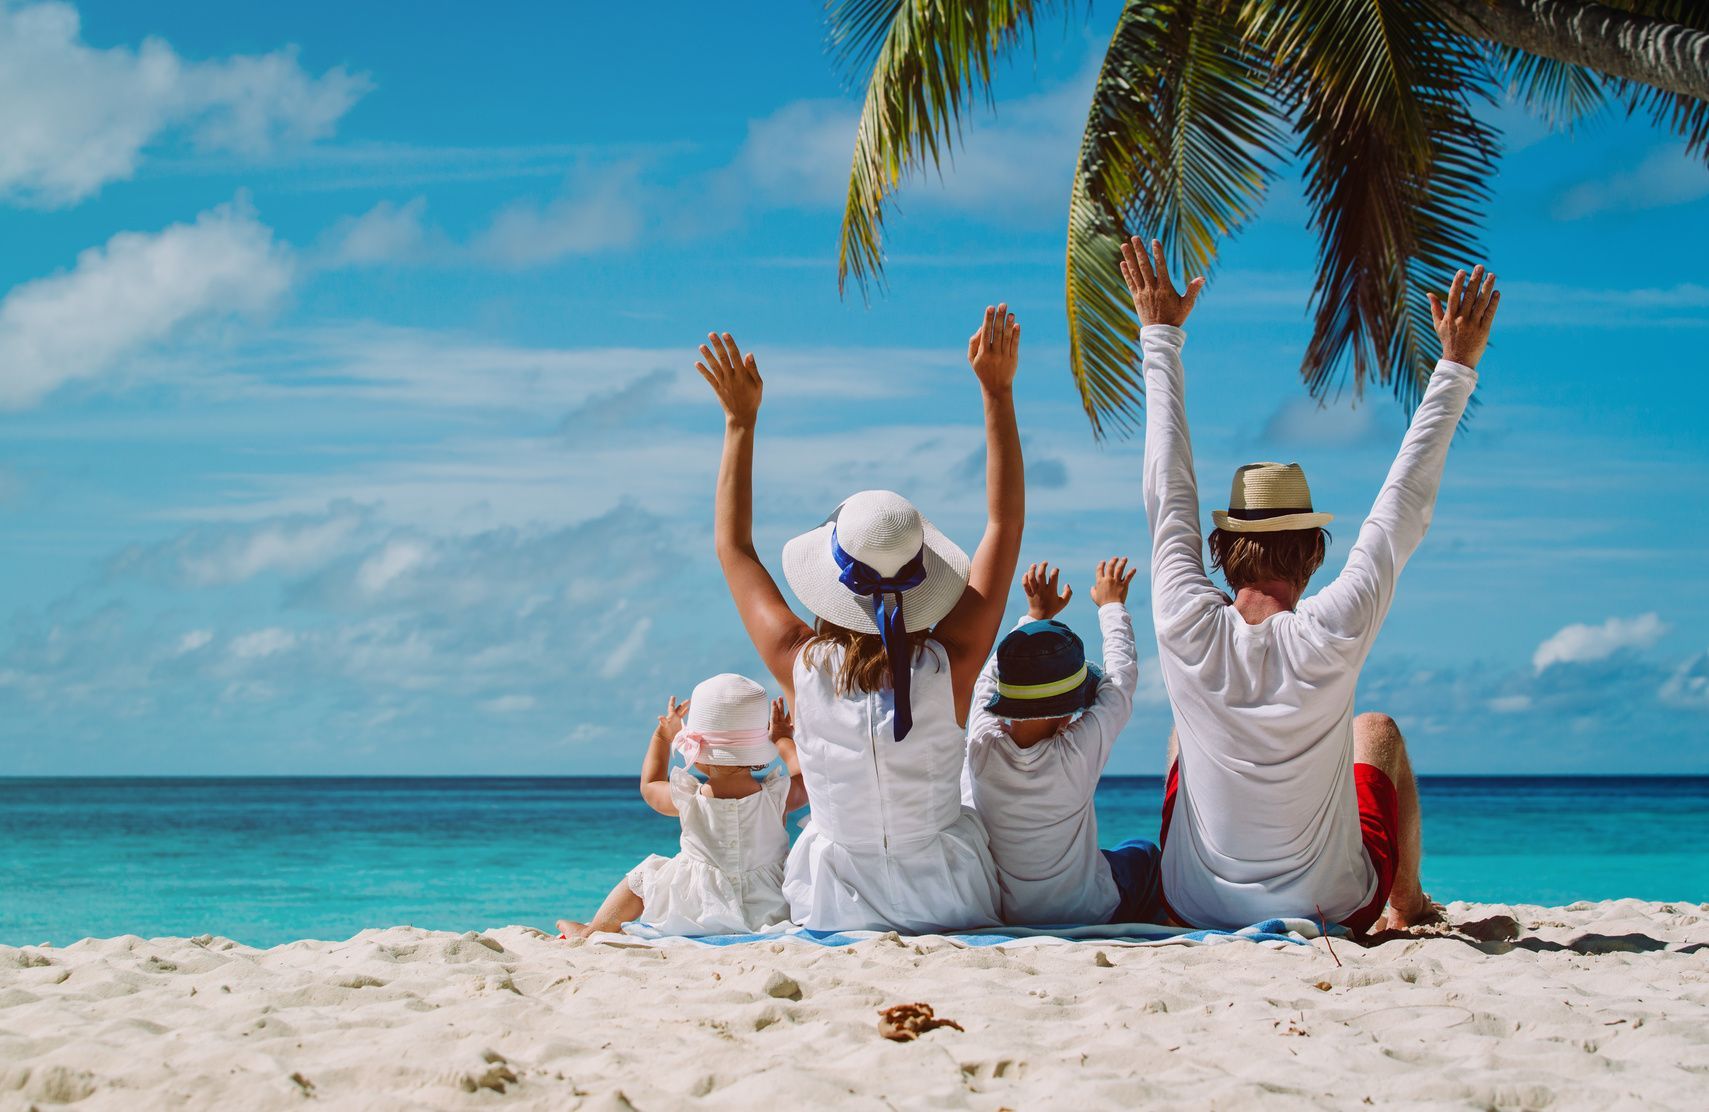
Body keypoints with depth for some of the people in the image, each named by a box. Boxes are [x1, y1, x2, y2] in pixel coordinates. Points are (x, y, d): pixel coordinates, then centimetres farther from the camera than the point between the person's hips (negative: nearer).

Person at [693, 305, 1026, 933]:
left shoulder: (801, 667, -20)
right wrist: (998, 392, -9)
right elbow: (1005, 522, -10)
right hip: (949, 902, 0)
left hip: (836, 909, 0)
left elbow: (733, 547, -3)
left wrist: (741, 421, 1)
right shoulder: (950, 665, -22)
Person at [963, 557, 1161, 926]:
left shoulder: (982, 747, -21)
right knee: (1142, 851, 28)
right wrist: (1112, 605, 9)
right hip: (1089, 918, -3)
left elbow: (992, 674, 2)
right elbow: (1122, 677, -8)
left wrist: (1036, 615, 16)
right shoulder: (1079, 751, -27)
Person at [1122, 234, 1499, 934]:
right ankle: (1406, 903, 44)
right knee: (1377, 731, 27)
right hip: (1333, 912, -1)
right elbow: (1405, 506, -12)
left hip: (1195, 910, 1)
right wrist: (1457, 365, -3)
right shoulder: (1334, 637, -23)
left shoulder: (1186, 627, -19)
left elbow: (1169, 486, -6)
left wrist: (1161, 335, 4)